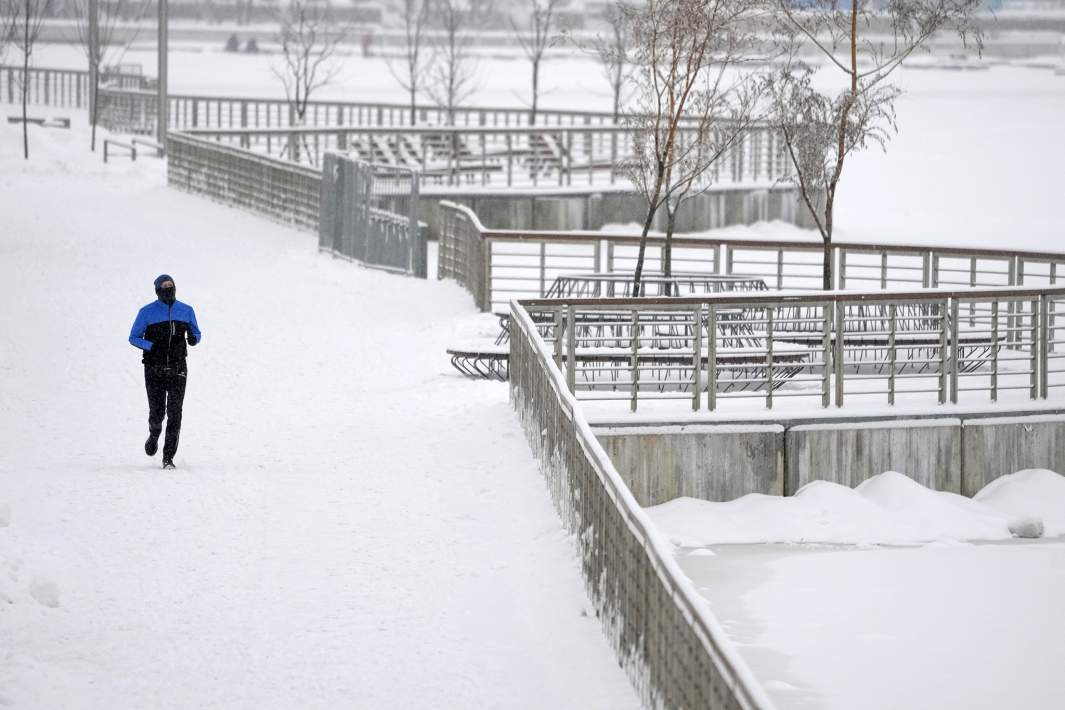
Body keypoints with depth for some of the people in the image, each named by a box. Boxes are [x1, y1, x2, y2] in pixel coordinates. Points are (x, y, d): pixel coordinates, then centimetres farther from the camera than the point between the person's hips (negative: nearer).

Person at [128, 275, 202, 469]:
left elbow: (197, 334, 17)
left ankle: (168, 458, -3)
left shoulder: (186, 311, 7)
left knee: (175, 413, -8)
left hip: (177, 370, 1)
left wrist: (193, 338, -9)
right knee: (156, 412, -1)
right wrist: (151, 346, -15)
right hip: (154, 370, -1)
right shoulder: (147, 312, 0)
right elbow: (133, 338, 4)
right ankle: (154, 435, 36)